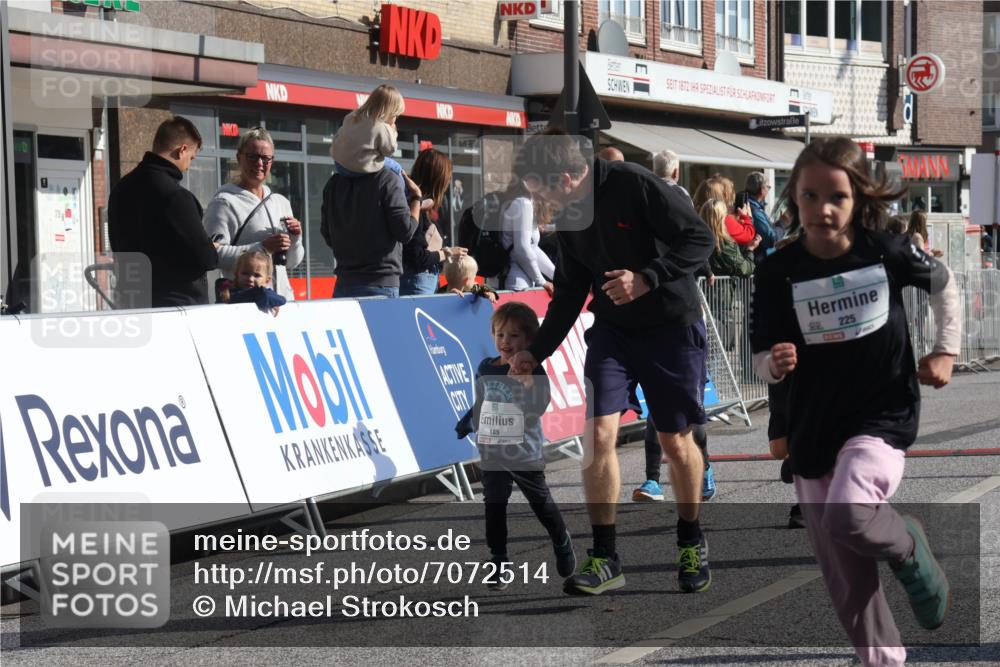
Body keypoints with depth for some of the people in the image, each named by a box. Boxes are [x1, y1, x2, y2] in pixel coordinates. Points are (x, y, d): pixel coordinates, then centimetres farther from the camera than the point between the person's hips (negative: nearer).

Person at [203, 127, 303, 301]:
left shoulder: (281, 202, 19)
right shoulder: (224, 202, -4)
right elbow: (215, 255, -18)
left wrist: (295, 240, 3)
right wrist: (262, 248, -19)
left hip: (283, 296, 6)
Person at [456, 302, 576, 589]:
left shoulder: (532, 371, -11)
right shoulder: (486, 368, 3)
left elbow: (538, 409, -23)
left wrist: (529, 385, -38)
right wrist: (465, 426, 22)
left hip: (525, 452, -4)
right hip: (492, 452, 4)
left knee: (541, 503, 10)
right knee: (494, 508, 3)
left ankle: (563, 545, 34)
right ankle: (499, 564, 10)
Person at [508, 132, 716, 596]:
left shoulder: (635, 186, -18)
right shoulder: (568, 218, 4)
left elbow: (699, 239, -18)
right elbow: (569, 293, 14)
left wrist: (647, 278, -28)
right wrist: (537, 352, 9)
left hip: (671, 327, -5)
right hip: (612, 329, 5)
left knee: (675, 441, 4)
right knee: (598, 431, -10)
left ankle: (691, 544, 28)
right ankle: (604, 558, -2)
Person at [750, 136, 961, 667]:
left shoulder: (886, 252, -10)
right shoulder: (778, 272, -9)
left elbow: (943, 284, 11)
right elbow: (763, 361, -2)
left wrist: (946, 351, 6)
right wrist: (775, 364, -24)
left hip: (884, 415, -3)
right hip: (812, 430, 3)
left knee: (847, 517, -30)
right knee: (846, 577, 8)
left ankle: (908, 548, 2)